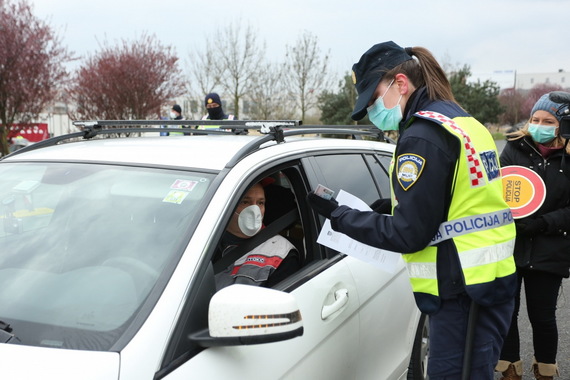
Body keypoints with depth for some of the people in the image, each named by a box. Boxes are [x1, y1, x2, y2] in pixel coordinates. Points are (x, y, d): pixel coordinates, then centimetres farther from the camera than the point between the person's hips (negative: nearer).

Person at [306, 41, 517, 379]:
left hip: (461, 290, -10)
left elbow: (408, 235, -16)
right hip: (495, 277, 10)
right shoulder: (465, 122, 14)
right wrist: (395, 205, 11)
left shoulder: (422, 135, -16)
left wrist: (338, 215, -7)